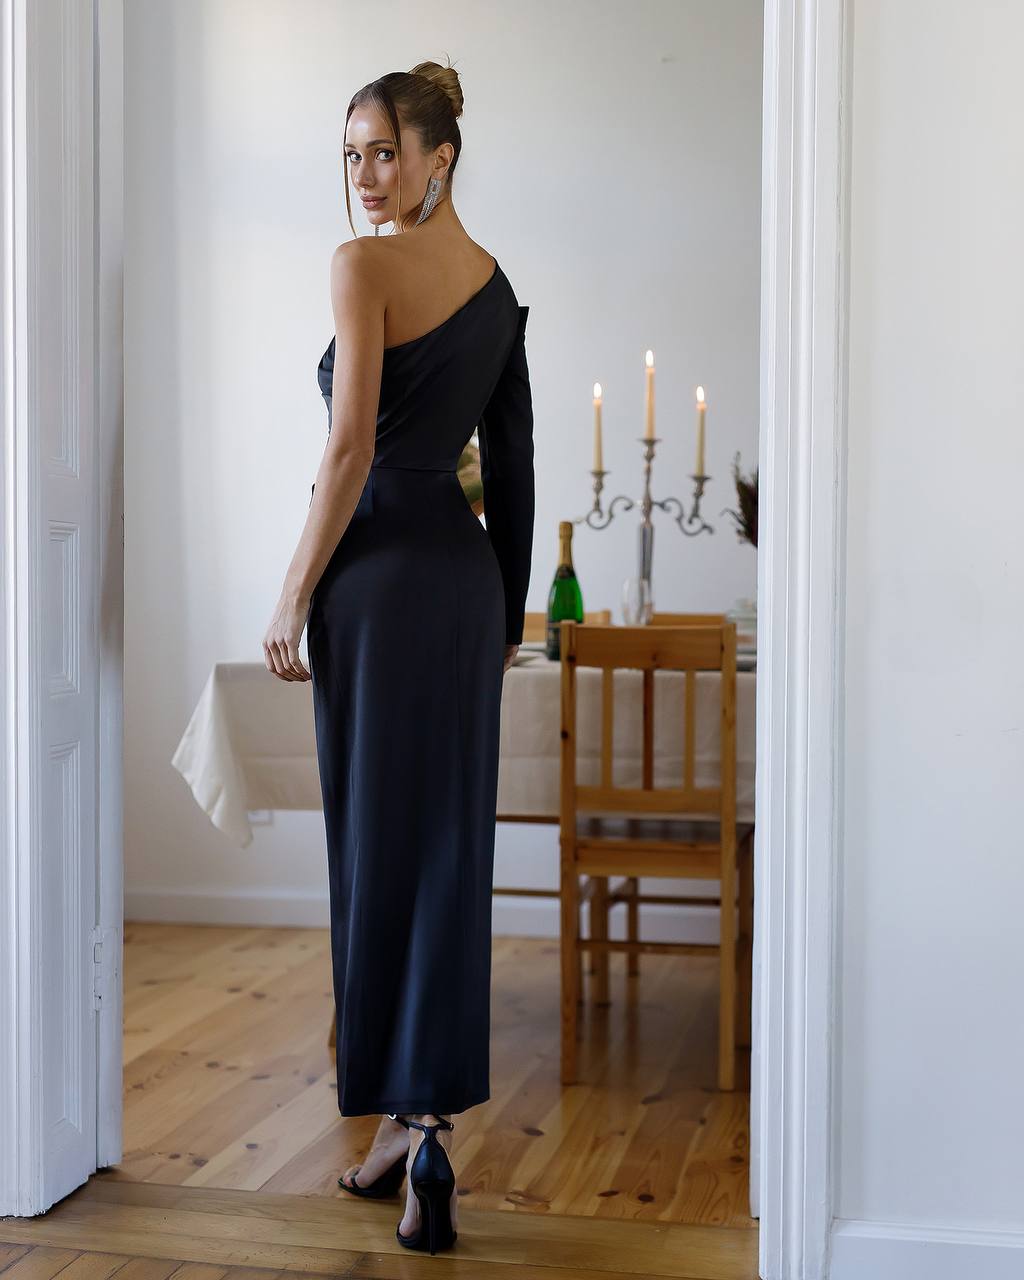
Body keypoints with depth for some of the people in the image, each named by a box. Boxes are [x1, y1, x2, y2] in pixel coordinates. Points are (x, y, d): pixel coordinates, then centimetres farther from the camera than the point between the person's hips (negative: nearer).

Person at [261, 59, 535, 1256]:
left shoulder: (364, 265, -10)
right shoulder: (498, 284, 13)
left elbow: (350, 450, -17)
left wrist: (292, 600, -10)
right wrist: (507, 615, 20)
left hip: (382, 568, -7)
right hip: (468, 566, 7)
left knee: (377, 845, 0)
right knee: (449, 844, 8)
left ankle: (407, 1124, 5)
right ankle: (426, 1124, 13)